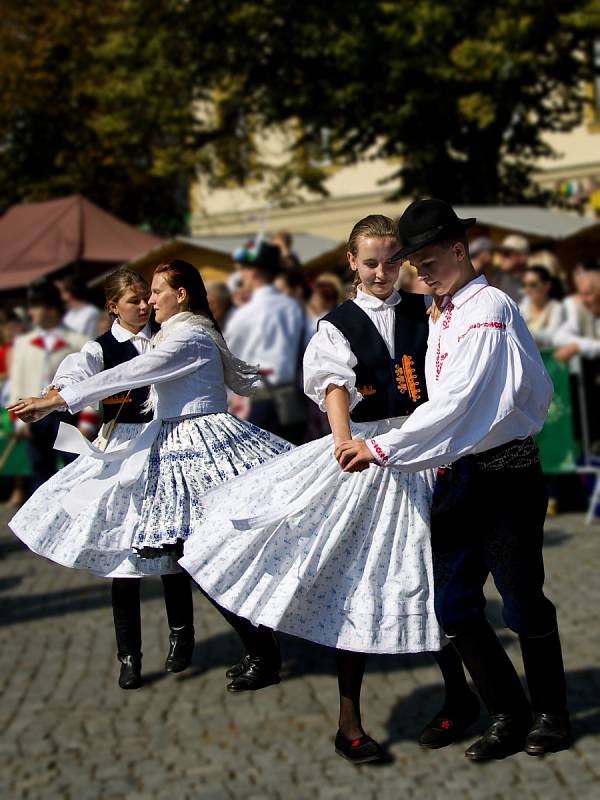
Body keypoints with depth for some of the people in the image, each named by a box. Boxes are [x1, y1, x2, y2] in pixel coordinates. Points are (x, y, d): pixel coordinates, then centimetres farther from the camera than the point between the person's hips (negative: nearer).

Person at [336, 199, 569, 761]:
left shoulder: (490, 307, -13)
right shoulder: (441, 317, 13)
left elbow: (457, 401, -21)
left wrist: (380, 448, -19)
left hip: (506, 470, -8)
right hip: (456, 472, 8)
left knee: (521, 599, 4)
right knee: (454, 604, 5)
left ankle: (551, 715, 24)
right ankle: (508, 716, 19)